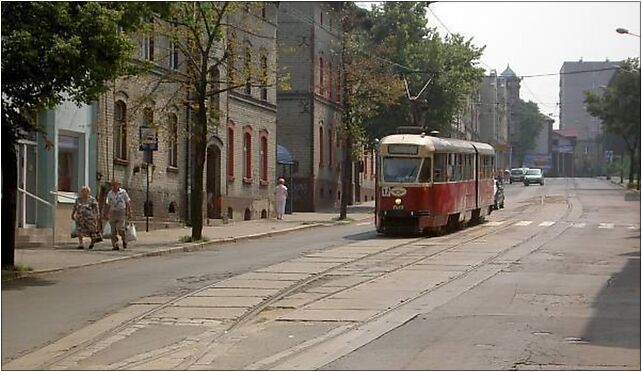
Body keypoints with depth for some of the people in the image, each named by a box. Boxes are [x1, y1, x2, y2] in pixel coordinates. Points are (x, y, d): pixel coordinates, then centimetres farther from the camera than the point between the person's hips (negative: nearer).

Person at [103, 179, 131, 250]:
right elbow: (108, 205, 16)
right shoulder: (110, 193, 10)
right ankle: (115, 245, 2)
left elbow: (128, 203, 2)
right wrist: (106, 214, 12)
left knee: (120, 229, -14)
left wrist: (129, 213, -2)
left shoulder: (123, 192, 1)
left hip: (121, 212, -3)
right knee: (113, 231, -1)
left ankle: (124, 240, 13)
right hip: (112, 213, 3)